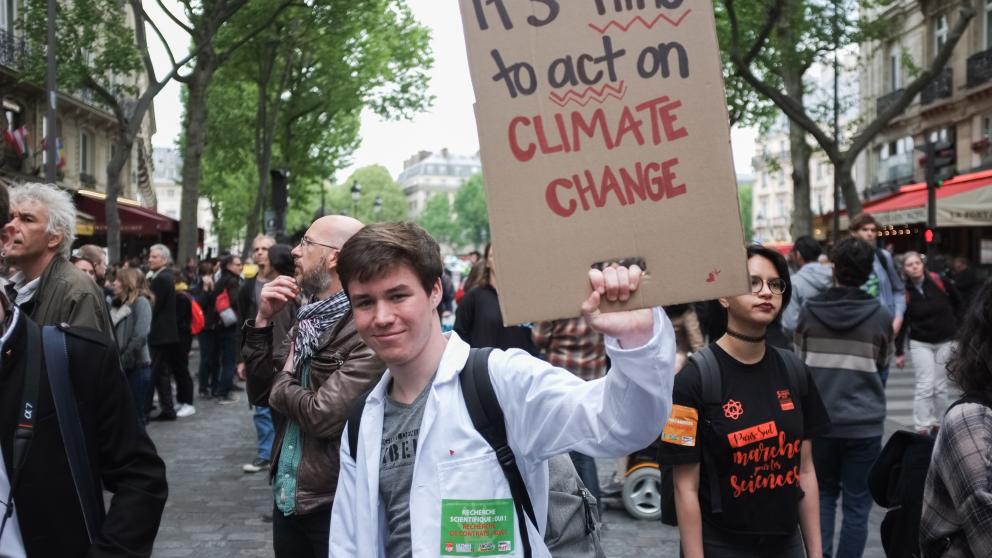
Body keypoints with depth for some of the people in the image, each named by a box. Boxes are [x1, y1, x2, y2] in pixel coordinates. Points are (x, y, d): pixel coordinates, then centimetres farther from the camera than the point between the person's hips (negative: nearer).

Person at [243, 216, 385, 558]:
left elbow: (324, 416, -26)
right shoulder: (309, 318, 7)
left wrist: (283, 383, -7)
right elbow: (260, 393, 9)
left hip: (335, 504, -7)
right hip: (287, 496, 8)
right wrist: (263, 321, -2)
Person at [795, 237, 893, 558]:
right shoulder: (881, 317, -5)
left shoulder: (809, 312, -3)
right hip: (864, 423, -1)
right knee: (857, 504, 7)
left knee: (823, 495, 17)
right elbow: (881, 366, 8)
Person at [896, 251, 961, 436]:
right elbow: (901, 323, -6)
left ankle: (938, 424, 21)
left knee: (940, 385, 8)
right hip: (920, 343, -1)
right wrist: (899, 352, -6)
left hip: (944, 341, 2)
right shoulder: (905, 291, -11)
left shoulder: (939, 281, -10)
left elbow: (955, 302, 8)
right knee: (925, 385, -9)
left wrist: (950, 324, 12)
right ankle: (922, 428, -6)